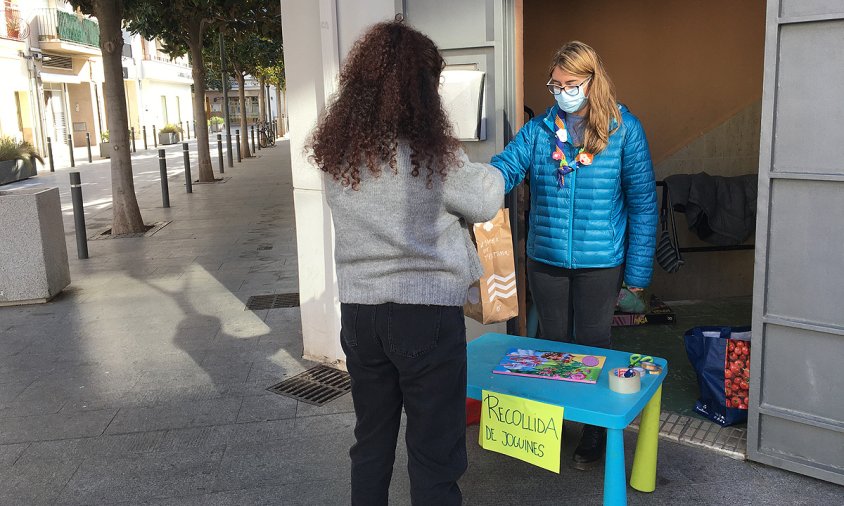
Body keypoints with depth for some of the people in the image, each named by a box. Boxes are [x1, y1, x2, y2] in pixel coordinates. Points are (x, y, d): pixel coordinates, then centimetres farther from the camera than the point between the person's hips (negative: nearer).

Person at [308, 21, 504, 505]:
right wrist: (490, 172, 19)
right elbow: (486, 203, -1)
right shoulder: (431, 151, -14)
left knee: (371, 441, 21)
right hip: (426, 312, -5)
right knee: (434, 452, 8)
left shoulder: (336, 153, 0)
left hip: (358, 311, 5)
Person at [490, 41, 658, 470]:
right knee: (553, 343, 16)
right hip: (545, 260, 3)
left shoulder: (624, 130, -6)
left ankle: (595, 434, 30)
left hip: (599, 262, -3)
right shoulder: (538, 129, 2)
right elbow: (507, 166, -11)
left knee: (592, 346, 9)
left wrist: (638, 270, -8)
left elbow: (642, 202, -6)